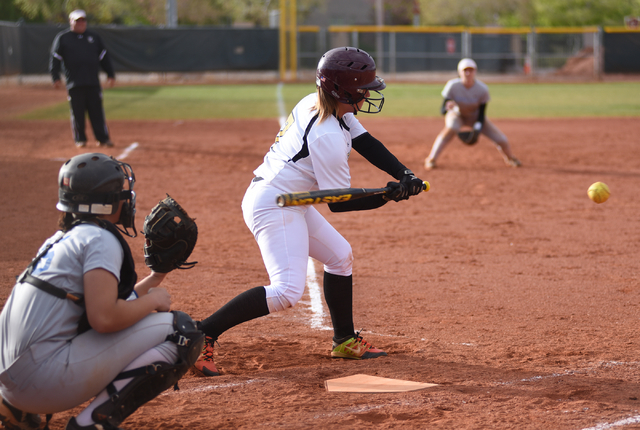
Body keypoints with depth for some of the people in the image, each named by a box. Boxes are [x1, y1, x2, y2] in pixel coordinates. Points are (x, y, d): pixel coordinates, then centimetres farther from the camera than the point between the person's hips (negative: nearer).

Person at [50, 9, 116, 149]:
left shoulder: (93, 37, 15)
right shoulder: (62, 38, 6)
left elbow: (104, 57, 19)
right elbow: (55, 58, 2)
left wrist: (110, 74, 12)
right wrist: (56, 78, -9)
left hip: (93, 83, 2)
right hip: (74, 84, -2)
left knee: (97, 111, 0)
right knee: (77, 112, 1)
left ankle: (103, 138, 3)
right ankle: (80, 139, 11)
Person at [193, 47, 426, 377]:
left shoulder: (316, 103, 3)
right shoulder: (328, 136, -24)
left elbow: (367, 144, 5)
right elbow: (337, 201, -18)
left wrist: (405, 175, -8)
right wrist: (387, 197, -17)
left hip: (289, 203, 11)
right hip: (274, 205, -11)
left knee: (340, 256, 21)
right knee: (286, 292, -20)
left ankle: (345, 341, 32)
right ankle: (202, 335, -20)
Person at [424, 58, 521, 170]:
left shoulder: (482, 89, -26)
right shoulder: (453, 86, -28)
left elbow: (482, 113, -17)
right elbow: (442, 110, -27)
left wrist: (477, 129, -31)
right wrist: (447, 107, -51)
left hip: (476, 117, 1)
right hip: (457, 114, -1)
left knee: (501, 139, -8)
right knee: (450, 129, -36)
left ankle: (510, 158, 26)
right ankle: (431, 159, -29)